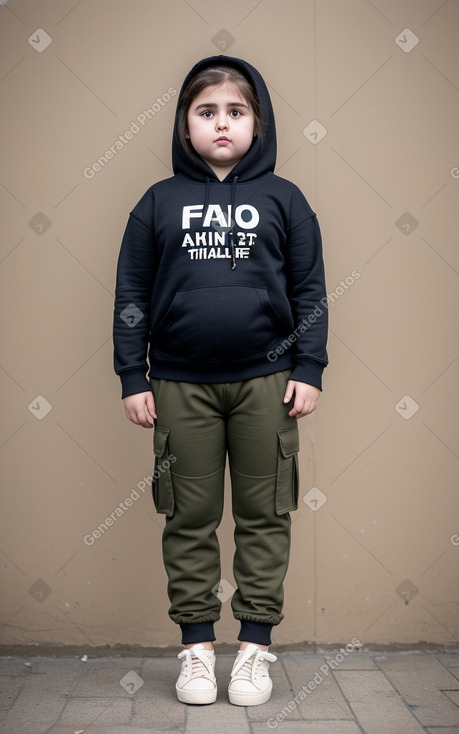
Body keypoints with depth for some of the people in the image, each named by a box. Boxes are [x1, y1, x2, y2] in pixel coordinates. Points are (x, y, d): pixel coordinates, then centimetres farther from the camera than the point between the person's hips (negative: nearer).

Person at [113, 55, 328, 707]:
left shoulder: (283, 200, 6)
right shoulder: (160, 202, 7)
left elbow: (310, 291, 6)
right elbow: (131, 295, 7)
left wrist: (308, 370, -1)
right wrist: (132, 378, 2)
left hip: (266, 381, 0)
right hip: (181, 384, 1)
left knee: (264, 516, 6)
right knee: (190, 518, 6)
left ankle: (255, 646, 19)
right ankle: (197, 646, 20)